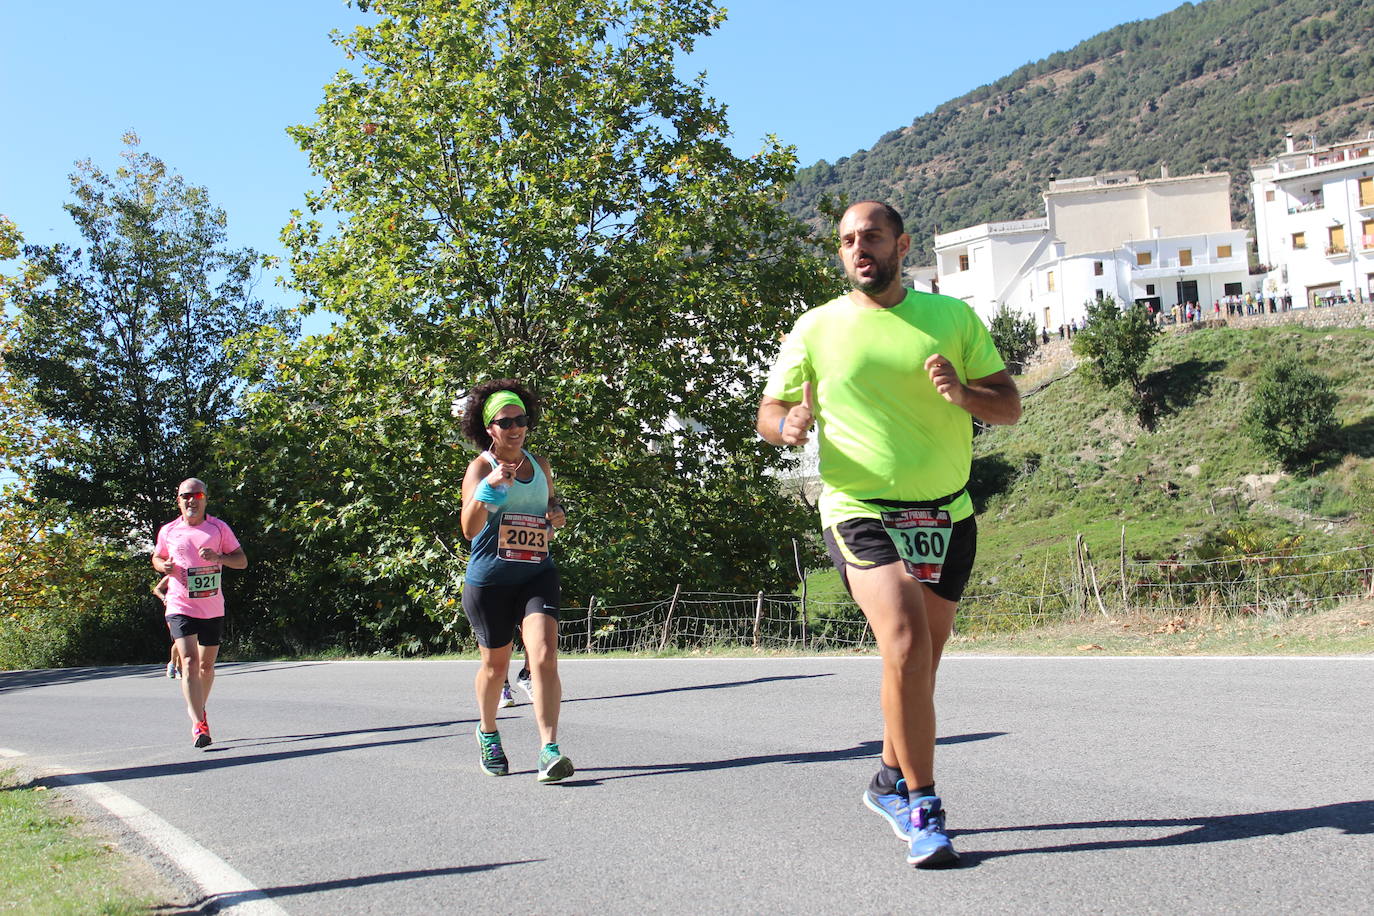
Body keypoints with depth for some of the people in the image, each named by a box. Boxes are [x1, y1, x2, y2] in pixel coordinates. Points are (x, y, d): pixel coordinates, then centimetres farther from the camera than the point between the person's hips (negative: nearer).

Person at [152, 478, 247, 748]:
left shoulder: (218, 528, 3)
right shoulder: (168, 531, 5)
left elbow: (242, 561, 3)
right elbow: (156, 557, 21)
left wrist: (218, 557, -17)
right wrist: (164, 566, -3)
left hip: (213, 609, 2)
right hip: (180, 607, -1)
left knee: (206, 664, 11)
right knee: (189, 660, -17)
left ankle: (198, 710, 35)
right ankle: (198, 724, -21)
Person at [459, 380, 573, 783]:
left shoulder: (539, 464, 9)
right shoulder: (480, 467, -7)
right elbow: (469, 528, -20)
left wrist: (557, 516, 3)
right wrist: (489, 487, -36)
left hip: (537, 575, 3)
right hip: (489, 579, -3)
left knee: (544, 655, -16)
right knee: (496, 663, 12)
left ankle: (549, 750, -18)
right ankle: (487, 734, 39)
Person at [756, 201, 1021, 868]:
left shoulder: (953, 317, 6)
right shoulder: (816, 329, 2)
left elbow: (1010, 405, 6)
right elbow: (768, 412, 7)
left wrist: (965, 394, -16)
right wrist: (788, 424, -17)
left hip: (947, 515, 3)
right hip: (862, 512, -3)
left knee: (919, 664, 14)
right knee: (906, 651, -22)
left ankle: (892, 782, 36)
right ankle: (923, 810, -9)